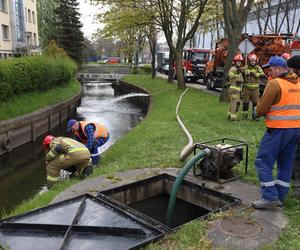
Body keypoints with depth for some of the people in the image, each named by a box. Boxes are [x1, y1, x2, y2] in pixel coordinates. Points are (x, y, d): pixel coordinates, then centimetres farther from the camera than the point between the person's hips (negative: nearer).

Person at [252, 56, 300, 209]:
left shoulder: (275, 83, -13)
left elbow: (261, 108, -12)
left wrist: (259, 113, 9)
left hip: (279, 129, -8)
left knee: (263, 162, 0)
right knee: (286, 164, 15)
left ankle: (270, 197, -1)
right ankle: (280, 197, 23)